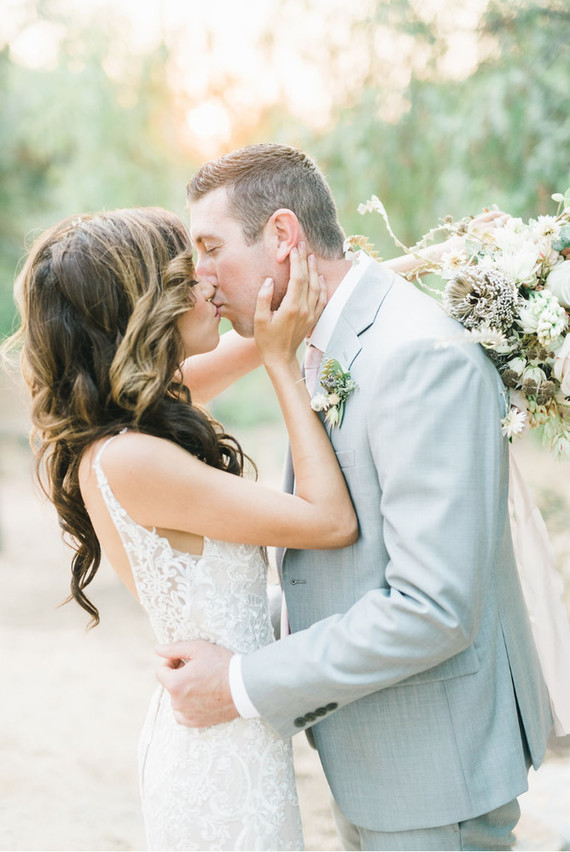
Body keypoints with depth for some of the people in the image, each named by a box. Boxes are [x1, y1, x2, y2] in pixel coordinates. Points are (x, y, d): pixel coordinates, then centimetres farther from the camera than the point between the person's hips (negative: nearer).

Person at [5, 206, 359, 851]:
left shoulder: (102, 434, 0)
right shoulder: (129, 462, -28)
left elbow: (194, 378, 24)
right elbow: (332, 519, -23)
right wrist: (283, 361, -17)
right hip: (225, 755, -9)